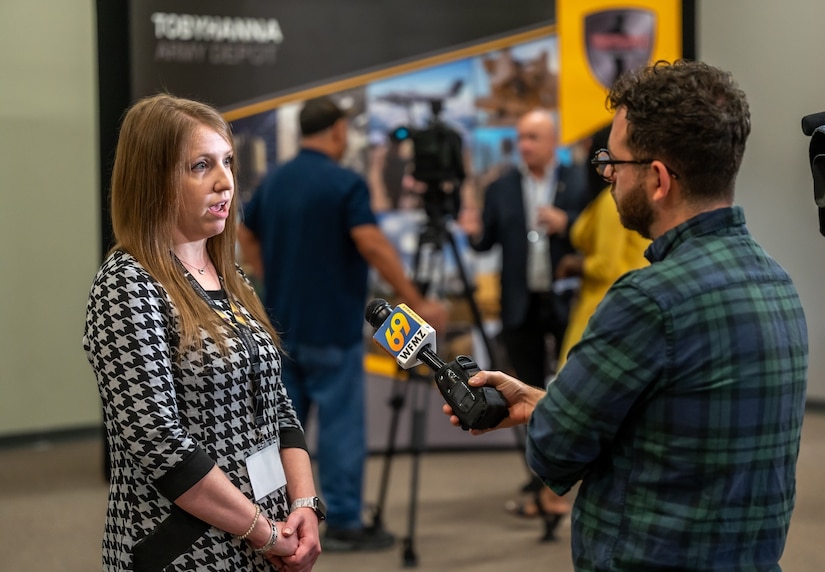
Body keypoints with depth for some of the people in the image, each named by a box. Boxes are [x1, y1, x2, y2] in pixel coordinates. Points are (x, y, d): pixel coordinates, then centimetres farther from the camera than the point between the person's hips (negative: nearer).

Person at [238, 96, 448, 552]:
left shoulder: (272, 182, 7)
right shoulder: (345, 183, -14)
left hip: (282, 326, 7)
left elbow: (247, 240, 17)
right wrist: (417, 302, -18)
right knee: (340, 426, 0)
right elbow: (374, 247, -22)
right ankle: (343, 523, 4)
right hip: (332, 329, -7)